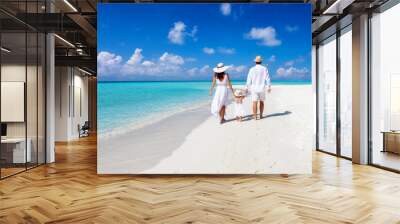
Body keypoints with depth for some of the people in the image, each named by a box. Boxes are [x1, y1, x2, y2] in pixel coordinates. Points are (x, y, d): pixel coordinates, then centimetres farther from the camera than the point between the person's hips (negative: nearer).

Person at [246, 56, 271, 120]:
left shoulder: (252, 69, -4)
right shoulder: (264, 69, -2)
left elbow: (249, 80, -2)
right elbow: (267, 78, -3)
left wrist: (247, 88, 7)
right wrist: (269, 87, 3)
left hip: (254, 88, -1)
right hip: (262, 88, 1)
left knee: (255, 102, -2)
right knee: (261, 102, 13)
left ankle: (255, 116, -3)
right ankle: (261, 115, 16)